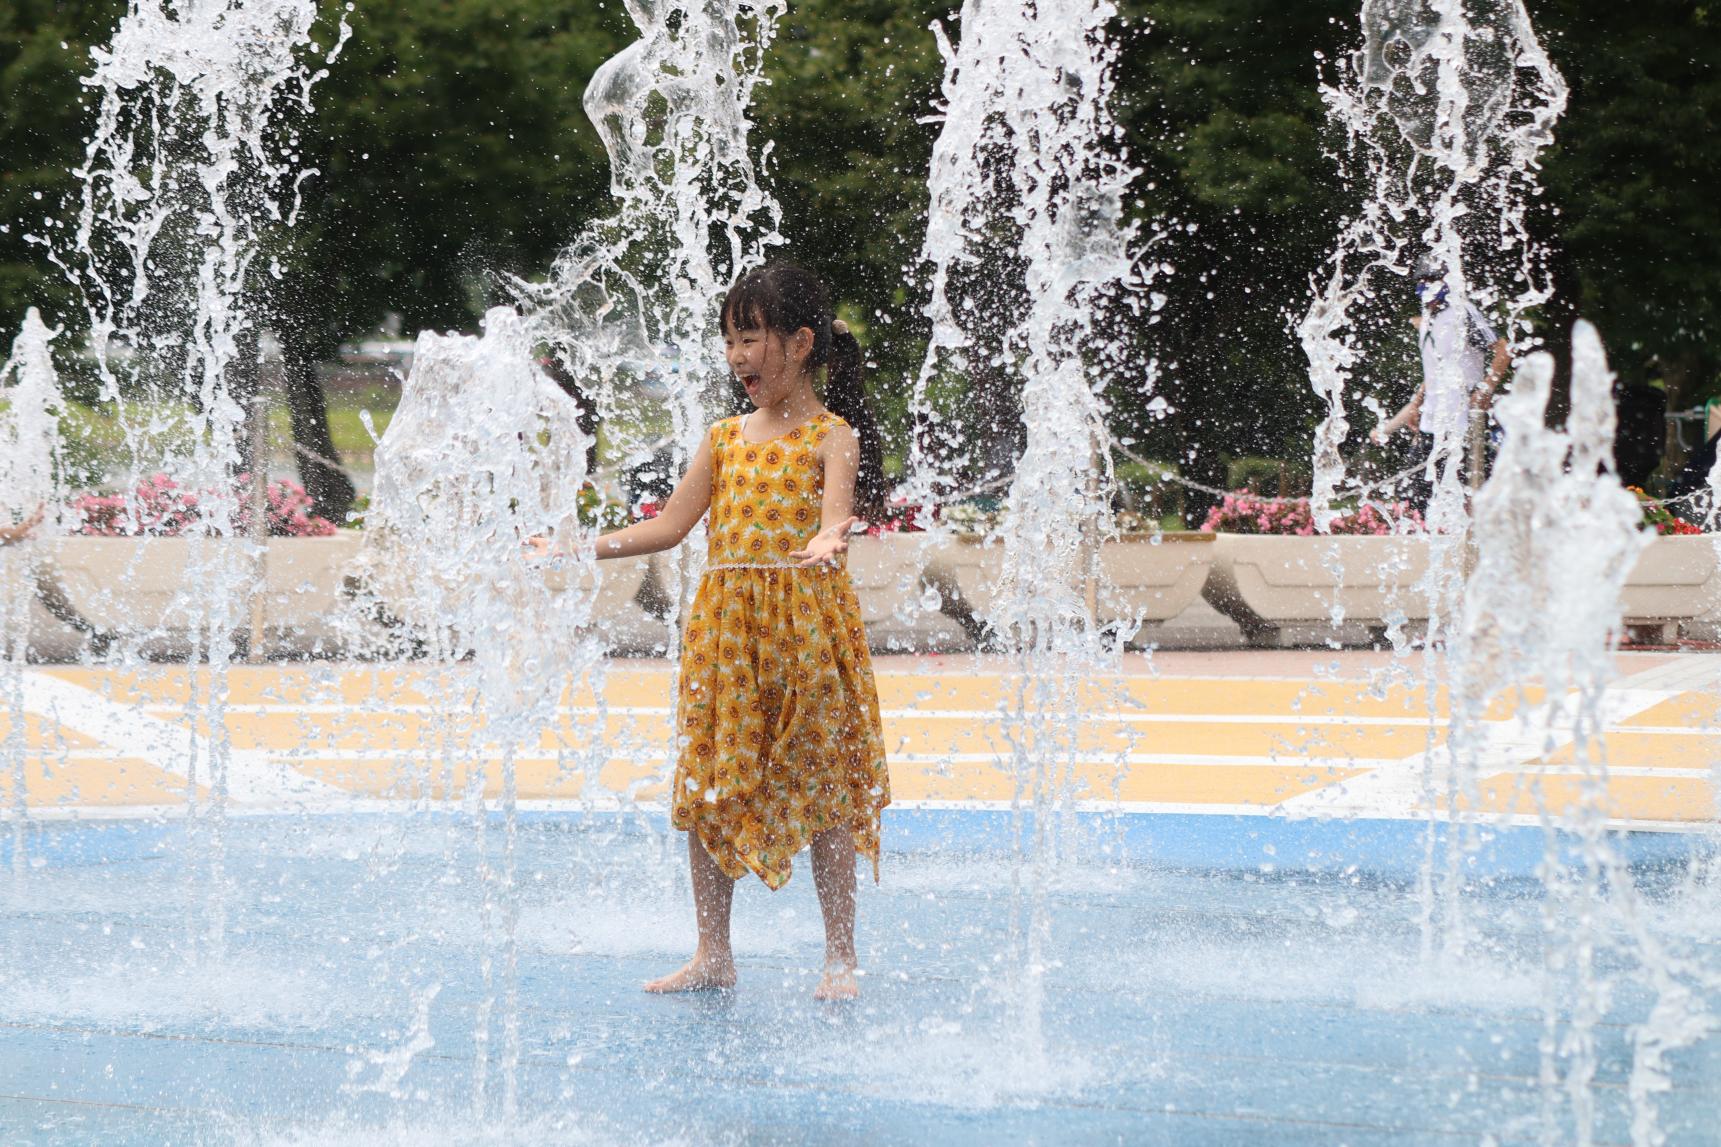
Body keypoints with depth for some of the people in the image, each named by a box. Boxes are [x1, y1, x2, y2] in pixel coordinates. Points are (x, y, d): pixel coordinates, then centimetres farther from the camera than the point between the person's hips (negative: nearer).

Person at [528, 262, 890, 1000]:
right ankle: (712, 955, 16)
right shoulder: (726, 438, 12)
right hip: (725, 630, 5)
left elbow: (837, 510, -20)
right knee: (711, 790, 5)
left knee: (823, 792, 1)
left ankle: (841, 958, 10)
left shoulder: (831, 435, -4)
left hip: (807, 621, -5)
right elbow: (670, 525, 11)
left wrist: (826, 541, -43)